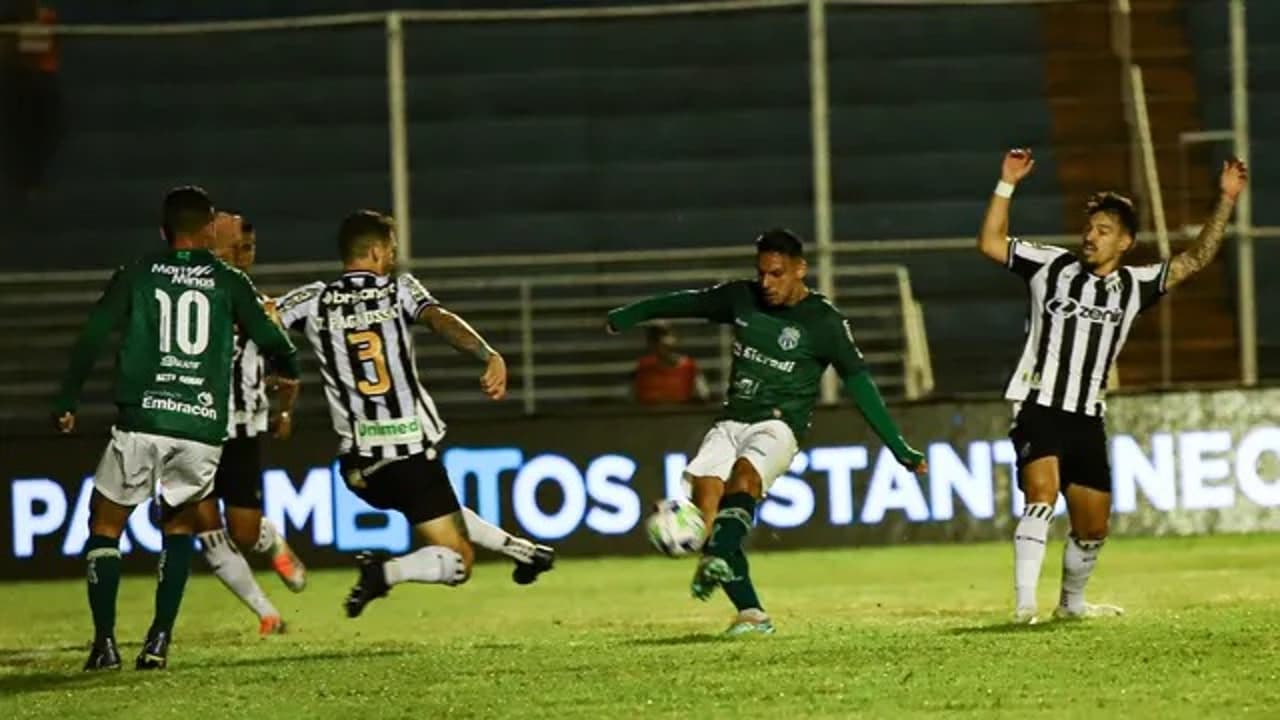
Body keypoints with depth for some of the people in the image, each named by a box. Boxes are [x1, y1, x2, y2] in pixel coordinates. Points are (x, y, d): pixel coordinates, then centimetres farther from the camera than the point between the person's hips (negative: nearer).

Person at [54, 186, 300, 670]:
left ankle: (104, 642, 1)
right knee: (179, 526, 21)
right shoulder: (230, 283, 8)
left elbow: (90, 340, 2)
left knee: (105, 524, 14)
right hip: (203, 430, 1)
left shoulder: (136, 276, 8)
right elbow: (273, 344, 10)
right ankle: (159, 642, 6)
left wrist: (67, 403, 9)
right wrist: (289, 371, 33)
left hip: (141, 424, -1)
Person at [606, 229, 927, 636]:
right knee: (703, 499, -17)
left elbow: (859, 384, -5)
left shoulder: (824, 322, -5)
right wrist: (628, 315, 34)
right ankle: (751, 614, -16)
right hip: (733, 420, 5)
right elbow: (688, 303, 21)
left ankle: (717, 562, -55)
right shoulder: (742, 298, 7)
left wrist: (898, 448, -8)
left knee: (745, 474, -36)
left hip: (779, 425, -5)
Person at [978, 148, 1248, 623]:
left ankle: (1072, 601, 36)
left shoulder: (1133, 286, 10)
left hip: (1088, 420, 4)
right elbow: (990, 243, 0)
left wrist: (1226, 201, 2)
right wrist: (1007, 185, -7)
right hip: (1038, 410, -4)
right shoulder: (1052, 267, 4)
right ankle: (1024, 603, -33)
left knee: (1093, 525, 10)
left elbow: (1195, 259, 8)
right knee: (1043, 493, -27)